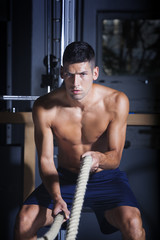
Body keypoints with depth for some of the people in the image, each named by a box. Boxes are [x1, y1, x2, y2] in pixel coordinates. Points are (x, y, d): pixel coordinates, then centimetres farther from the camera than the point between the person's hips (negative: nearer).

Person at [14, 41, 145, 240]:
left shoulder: (116, 102, -17)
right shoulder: (44, 108, -16)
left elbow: (115, 157, -13)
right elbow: (46, 159, -10)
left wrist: (99, 158, -38)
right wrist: (57, 198, -27)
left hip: (106, 178, -1)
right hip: (65, 177, 1)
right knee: (24, 221, -20)